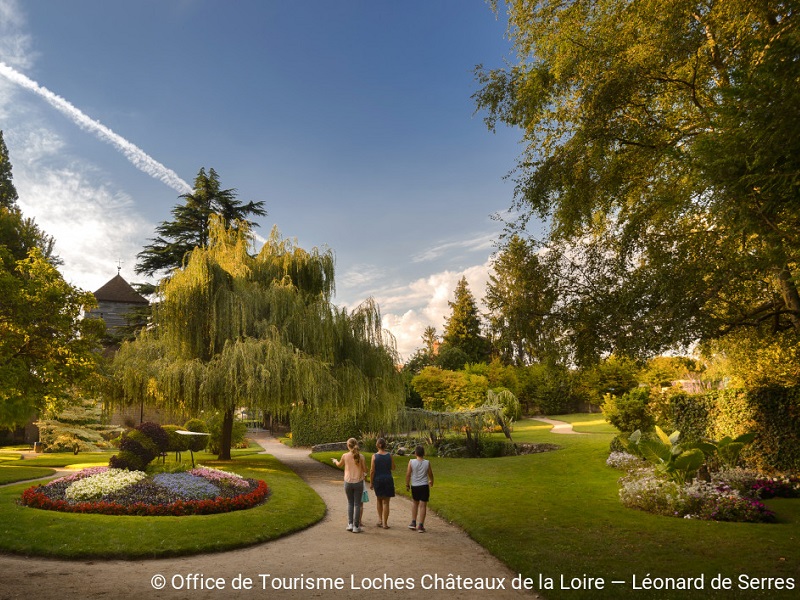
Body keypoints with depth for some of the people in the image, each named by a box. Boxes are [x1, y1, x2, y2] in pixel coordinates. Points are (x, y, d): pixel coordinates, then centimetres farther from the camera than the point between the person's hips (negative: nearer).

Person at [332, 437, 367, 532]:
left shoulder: (345, 456, -6)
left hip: (348, 482, 1)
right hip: (358, 482, -1)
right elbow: (365, 470, -3)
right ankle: (356, 526, 8)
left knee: (350, 503, 18)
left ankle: (350, 524, 13)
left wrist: (335, 461, 36)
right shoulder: (360, 456, -8)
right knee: (357, 504, 7)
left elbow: (339, 465, 14)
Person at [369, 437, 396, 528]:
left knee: (378, 499, 22)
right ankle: (385, 523, 8)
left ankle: (380, 519, 19)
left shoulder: (374, 456, -8)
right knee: (386, 502, 7)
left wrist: (371, 482, 1)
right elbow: (393, 468, 4)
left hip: (377, 480, 0)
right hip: (388, 480, 0)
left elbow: (372, 470, -8)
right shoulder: (390, 455, -5)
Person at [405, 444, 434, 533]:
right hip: (424, 486, -1)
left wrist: (407, 484, 8)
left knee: (415, 503, 21)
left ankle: (413, 522, 21)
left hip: (414, 486, 1)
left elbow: (408, 474, -5)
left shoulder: (411, 462, -8)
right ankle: (420, 525, 0)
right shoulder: (427, 463, -6)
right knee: (423, 505, 2)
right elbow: (430, 474, 5)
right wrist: (431, 482, 24)